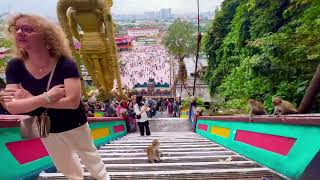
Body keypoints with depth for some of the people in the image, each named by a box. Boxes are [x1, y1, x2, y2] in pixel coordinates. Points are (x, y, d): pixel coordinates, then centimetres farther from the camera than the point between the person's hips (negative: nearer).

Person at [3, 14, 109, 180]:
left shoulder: (65, 64, -25)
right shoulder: (14, 67, -13)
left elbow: (73, 102, -34)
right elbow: (12, 107, -19)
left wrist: (30, 99, -27)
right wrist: (47, 97, -31)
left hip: (74, 125, -4)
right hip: (47, 130, 5)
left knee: (91, 158, 21)